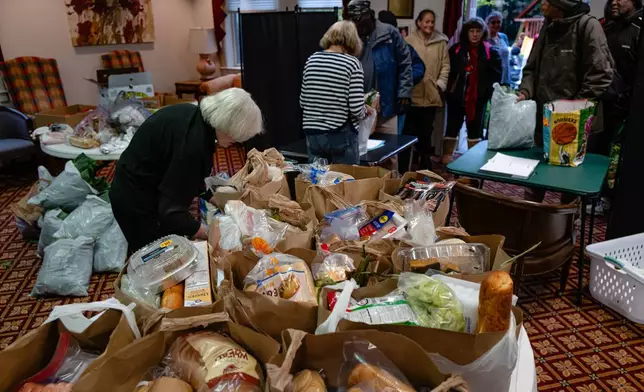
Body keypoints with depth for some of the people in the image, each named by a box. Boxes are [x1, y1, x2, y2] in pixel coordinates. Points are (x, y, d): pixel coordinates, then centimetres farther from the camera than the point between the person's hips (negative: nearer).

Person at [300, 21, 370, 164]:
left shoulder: (312, 60, 5)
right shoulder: (352, 63, -8)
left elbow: (303, 101, 10)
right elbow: (356, 108, -13)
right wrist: (365, 111, 8)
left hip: (313, 133, 5)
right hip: (341, 135, -4)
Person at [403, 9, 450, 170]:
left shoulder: (441, 42, 5)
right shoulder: (410, 41, -2)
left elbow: (445, 66, 7)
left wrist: (440, 84, -3)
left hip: (431, 95, 2)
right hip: (412, 94, -2)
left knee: (426, 130, 12)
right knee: (409, 129, 3)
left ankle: (425, 164, 24)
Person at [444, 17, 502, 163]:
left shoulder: (490, 52, 0)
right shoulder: (456, 50, -1)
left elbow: (496, 75, 0)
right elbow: (448, 71, -3)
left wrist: (488, 91, -8)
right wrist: (449, 89, -10)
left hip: (478, 98, 1)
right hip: (457, 96, -1)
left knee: (475, 130, 12)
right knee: (452, 128, 4)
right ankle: (446, 159, 10)